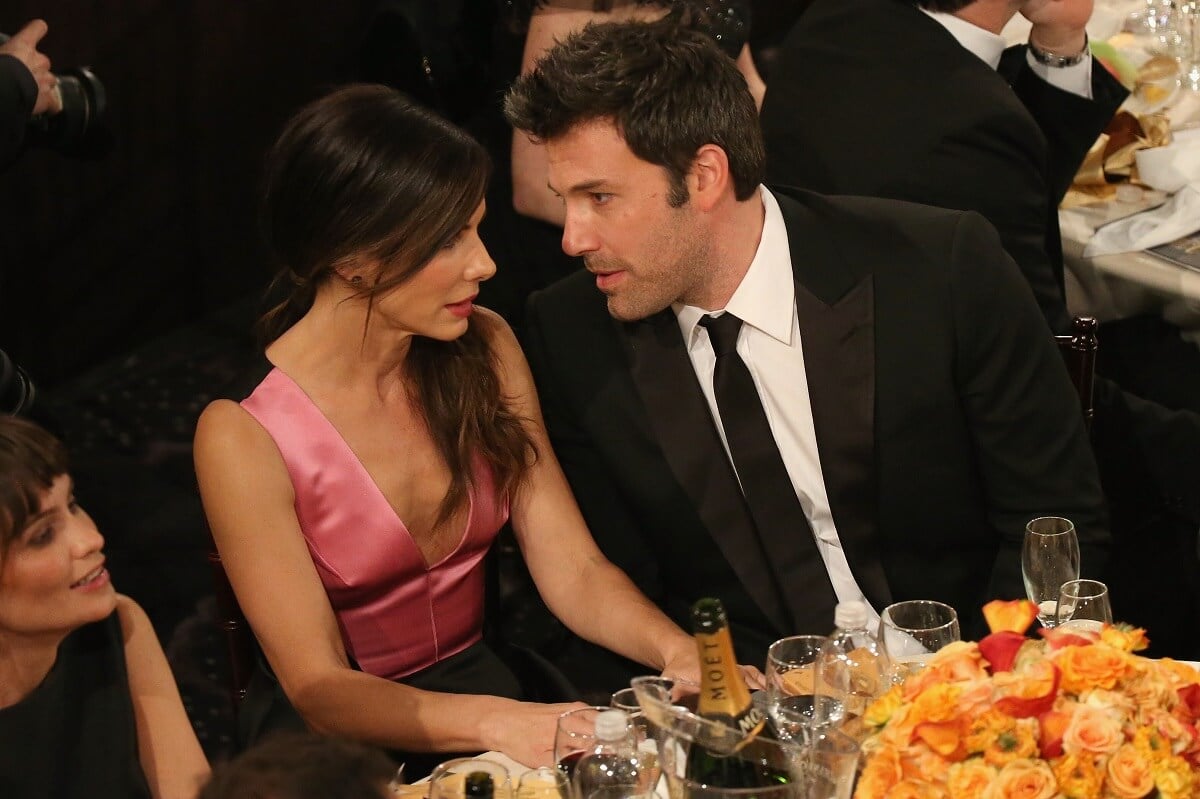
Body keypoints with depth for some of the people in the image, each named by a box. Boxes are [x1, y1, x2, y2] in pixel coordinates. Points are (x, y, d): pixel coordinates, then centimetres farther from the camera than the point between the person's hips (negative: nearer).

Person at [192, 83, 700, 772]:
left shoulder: (485, 350, -1)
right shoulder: (243, 435, -17)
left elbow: (572, 569, -4)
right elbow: (318, 686, -18)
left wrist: (676, 651, -24)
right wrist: (493, 723, -34)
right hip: (355, 737, -4)